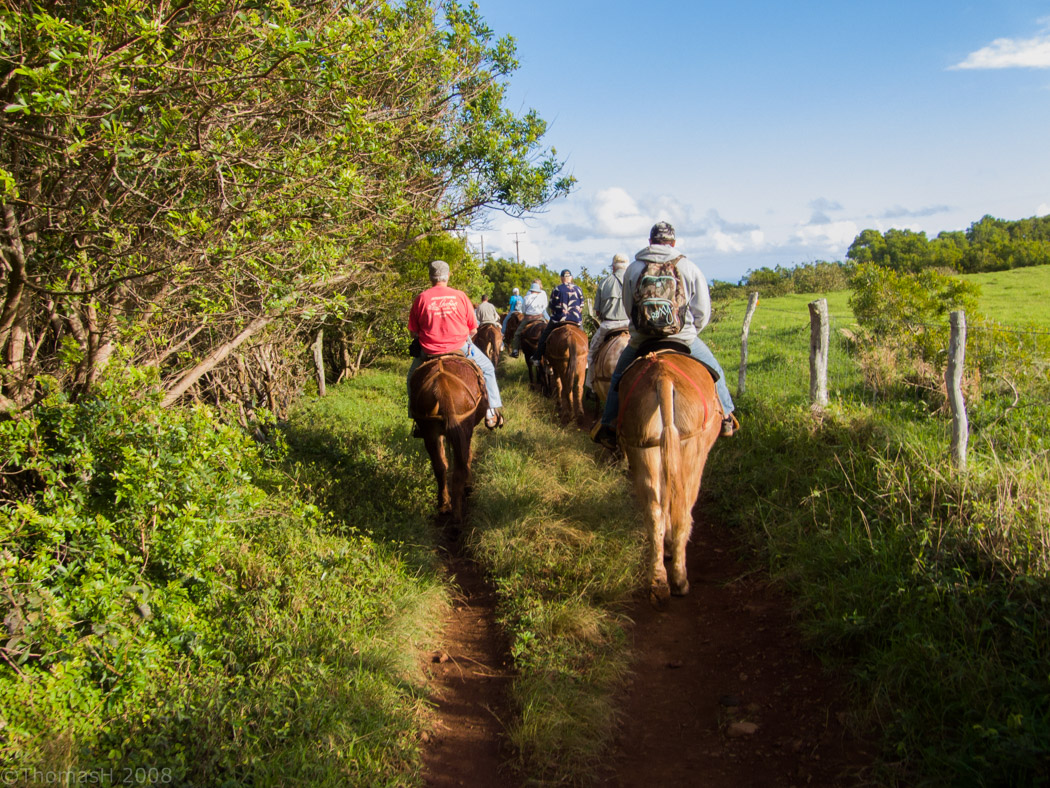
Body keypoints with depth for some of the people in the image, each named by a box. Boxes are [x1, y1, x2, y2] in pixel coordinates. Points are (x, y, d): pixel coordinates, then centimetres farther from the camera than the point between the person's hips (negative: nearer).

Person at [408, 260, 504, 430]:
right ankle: (492, 411, 15)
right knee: (487, 368, 21)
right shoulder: (460, 296, -4)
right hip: (460, 347, 0)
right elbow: (473, 329, 1)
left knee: (413, 376, 28)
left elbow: (413, 332, 0)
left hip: (429, 351, 1)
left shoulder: (421, 298, -5)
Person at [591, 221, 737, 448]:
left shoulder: (633, 268, 2)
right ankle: (726, 417, 27)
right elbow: (703, 312, -1)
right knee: (713, 370, 23)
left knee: (619, 376, 24)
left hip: (642, 340, 1)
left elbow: (628, 308, 8)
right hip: (683, 339, -1)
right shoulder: (689, 267, -1)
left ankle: (608, 425, 21)